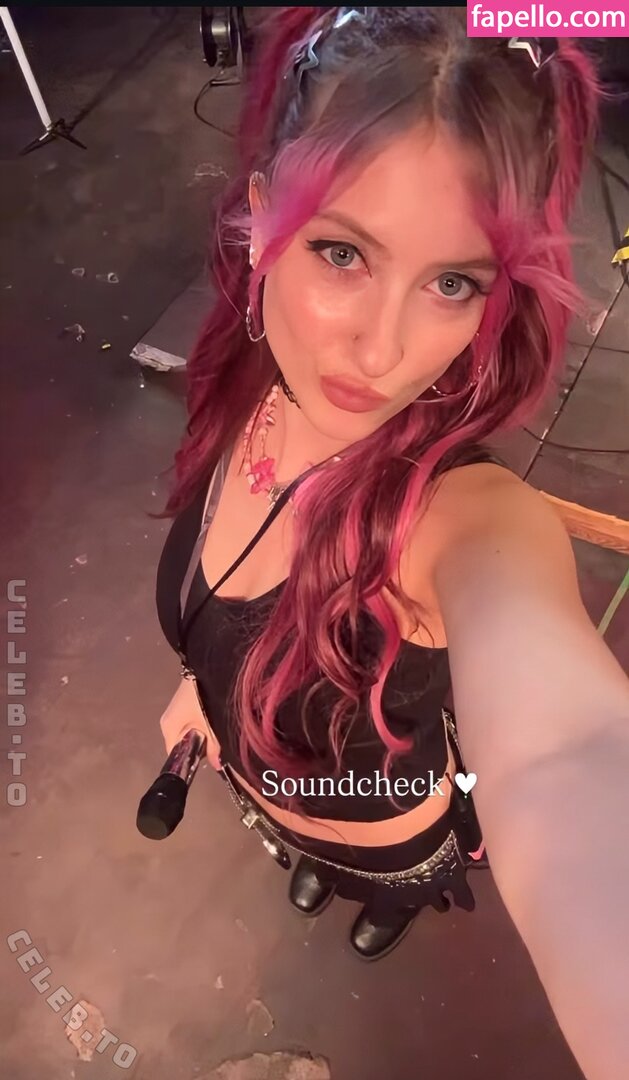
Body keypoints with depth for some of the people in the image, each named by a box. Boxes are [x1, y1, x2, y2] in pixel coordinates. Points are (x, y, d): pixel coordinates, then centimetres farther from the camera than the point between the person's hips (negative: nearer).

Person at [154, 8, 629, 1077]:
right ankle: (316, 868, 76)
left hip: (394, 830, -3)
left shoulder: (470, 518, -44)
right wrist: (203, 684, 12)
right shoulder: (247, 396, -26)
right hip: (262, 786, 3)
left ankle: (399, 905, 72)